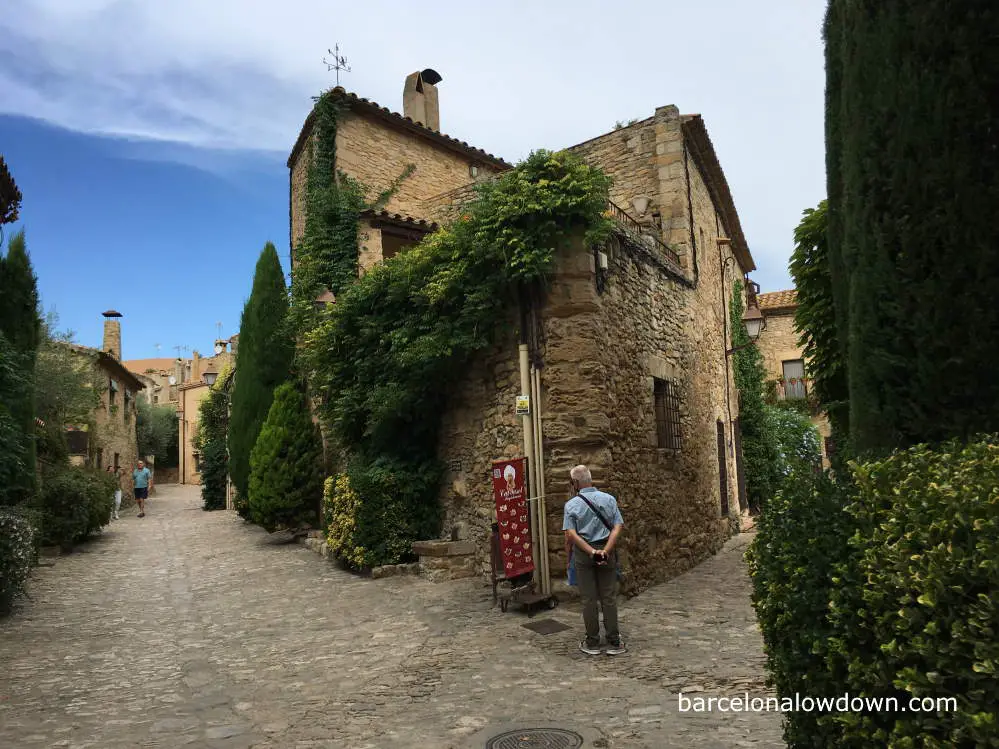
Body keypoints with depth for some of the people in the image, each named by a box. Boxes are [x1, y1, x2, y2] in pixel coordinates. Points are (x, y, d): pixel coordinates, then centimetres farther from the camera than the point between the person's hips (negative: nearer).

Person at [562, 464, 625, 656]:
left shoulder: (572, 504, -7)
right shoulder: (609, 499, -1)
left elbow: (571, 533, -15)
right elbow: (617, 527, -9)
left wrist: (591, 552, -16)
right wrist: (605, 551, -16)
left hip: (583, 554, -1)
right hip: (606, 550, 2)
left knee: (589, 599, 6)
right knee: (609, 598, 8)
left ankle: (592, 643, 14)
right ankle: (613, 643, 13)